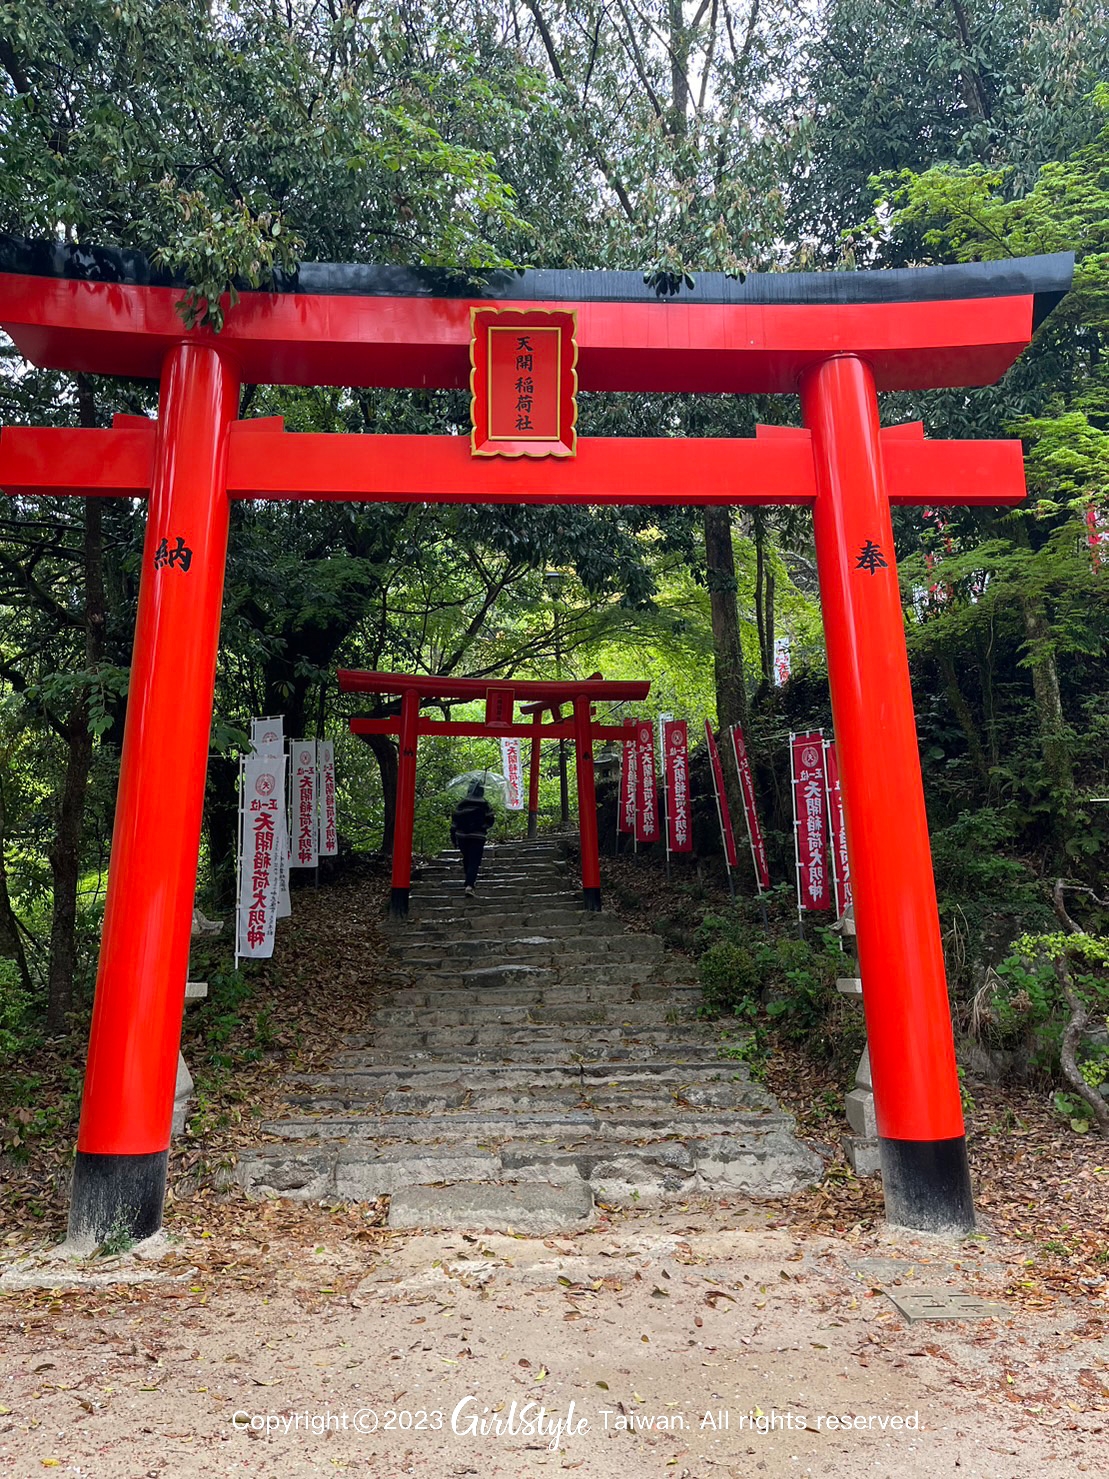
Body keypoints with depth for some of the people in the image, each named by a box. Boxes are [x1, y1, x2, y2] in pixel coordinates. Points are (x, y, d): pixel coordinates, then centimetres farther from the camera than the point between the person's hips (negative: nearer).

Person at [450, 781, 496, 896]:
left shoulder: (461, 804, 3)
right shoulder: (484, 805, -4)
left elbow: (454, 821, 4)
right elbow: (490, 821, 0)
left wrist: (453, 837, 11)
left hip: (462, 836, 3)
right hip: (478, 837, -3)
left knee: (466, 859, 22)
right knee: (474, 862, -4)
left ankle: (469, 881, 36)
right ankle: (469, 885, -20)